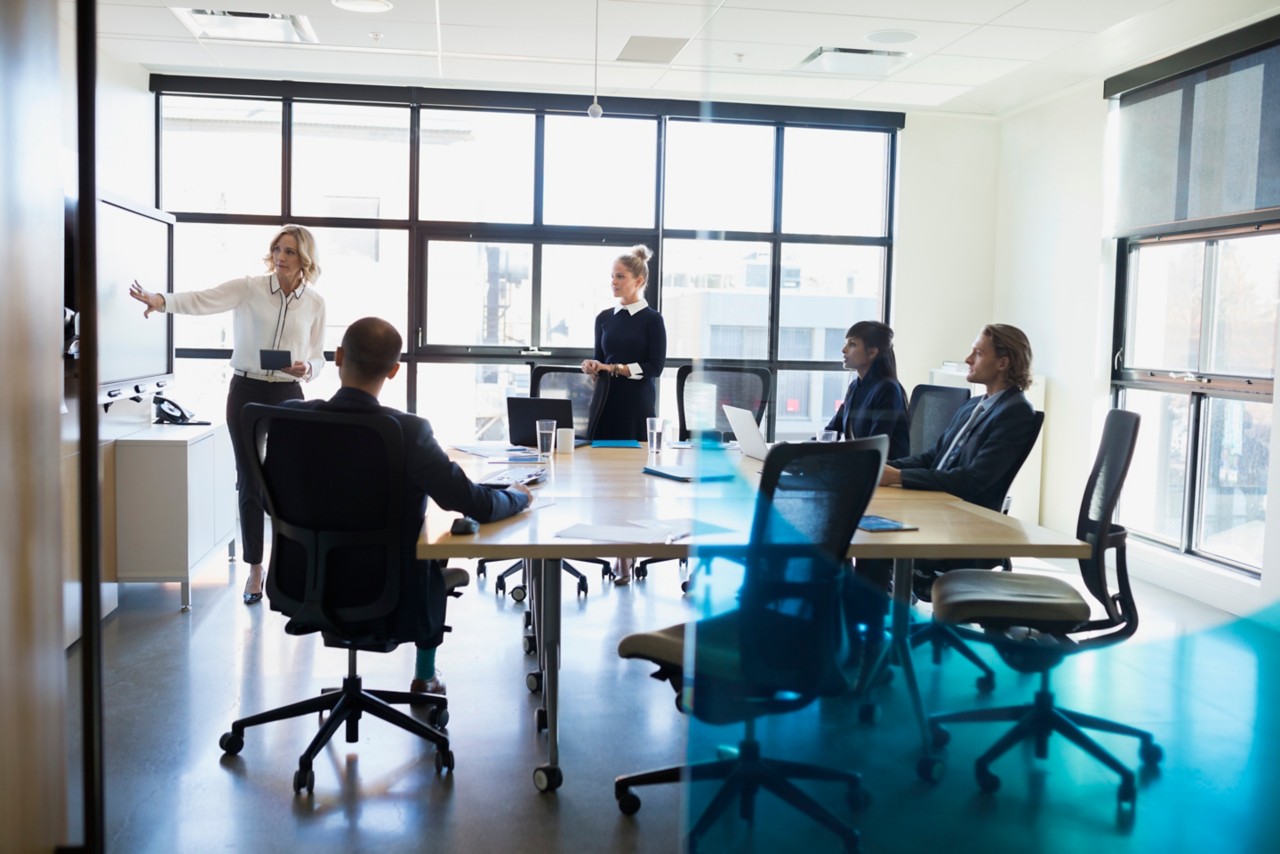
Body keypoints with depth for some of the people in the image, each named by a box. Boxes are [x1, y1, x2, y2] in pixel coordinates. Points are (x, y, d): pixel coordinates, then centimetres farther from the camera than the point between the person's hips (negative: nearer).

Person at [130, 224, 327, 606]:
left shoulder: (315, 303, 2)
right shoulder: (249, 288, -3)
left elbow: (317, 360, 7)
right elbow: (201, 300, -17)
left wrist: (306, 368, -15)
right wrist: (161, 300, -36)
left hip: (288, 396, 1)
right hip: (246, 392, 0)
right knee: (249, 483, 4)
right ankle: (255, 569, 16)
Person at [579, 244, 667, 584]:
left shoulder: (652, 320, -1)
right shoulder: (605, 318, 13)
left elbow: (654, 367, -7)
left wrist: (615, 368, -14)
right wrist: (594, 369, -3)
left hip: (637, 406, -5)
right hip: (606, 403, 5)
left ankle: (626, 555, -3)